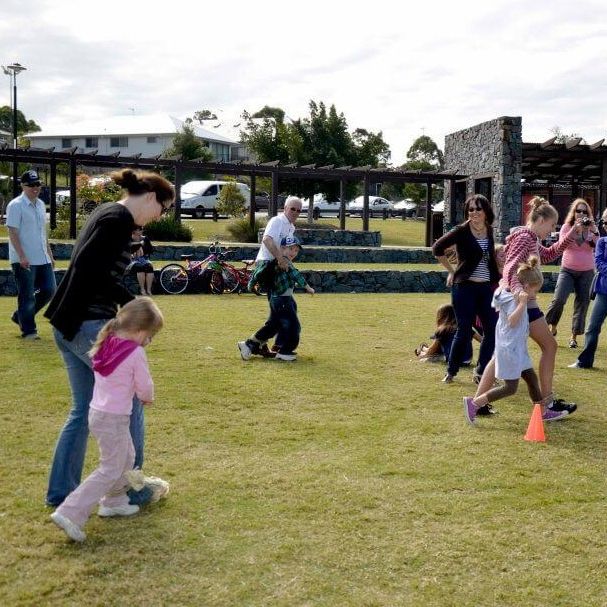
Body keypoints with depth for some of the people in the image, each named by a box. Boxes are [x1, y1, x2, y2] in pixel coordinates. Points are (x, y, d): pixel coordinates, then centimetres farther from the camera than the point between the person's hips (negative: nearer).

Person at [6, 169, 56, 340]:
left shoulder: (40, 204, 15)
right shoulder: (15, 205, -9)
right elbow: (13, 233, -14)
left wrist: (50, 255, 19)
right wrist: (22, 256, -22)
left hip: (43, 259, 8)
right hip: (23, 260, -8)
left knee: (49, 290, 7)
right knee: (27, 295, -2)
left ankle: (20, 316, 23)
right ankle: (28, 330, 7)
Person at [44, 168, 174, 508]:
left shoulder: (109, 214, 16)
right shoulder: (119, 219, -14)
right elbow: (88, 267, -24)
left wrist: (130, 303, 14)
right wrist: (130, 302, -18)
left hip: (70, 326, 10)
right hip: (89, 326, -10)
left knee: (84, 409, 17)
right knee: (131, 398, 4)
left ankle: (61, 491, 23)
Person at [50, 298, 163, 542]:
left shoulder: (105, 343, 1)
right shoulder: (135, 353, -19)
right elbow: (144, 386, -8)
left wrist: (142, 394, 15)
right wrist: (147, 398, 14)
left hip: (97, 412, 8)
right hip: (114, 418, -8)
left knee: (126, 457, 25)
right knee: (110, 471, -1)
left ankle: (114, 502, 38)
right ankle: (69, 513, -7)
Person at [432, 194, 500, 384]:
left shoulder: (489, 231, 8)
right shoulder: (462, 231, -8)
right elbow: (437, 248, -9)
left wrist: (496, 281, 16)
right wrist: (451, 271, -5)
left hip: (486, 288, 6)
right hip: (465, 287, -6)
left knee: (493, 330, 3)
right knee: (464, 331, -2)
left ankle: (481, 372, 16)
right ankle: (451, 372, 15)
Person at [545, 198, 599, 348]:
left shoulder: (592, 228, 2)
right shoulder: (566, 227, -1)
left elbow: (598, 245, -11)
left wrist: (593, 230, -22)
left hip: (586, 272, 2)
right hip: (568, 270, -1)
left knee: (582, 303, 3)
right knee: (559, 300, -14)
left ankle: (574, 336, 13)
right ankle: (552, 328, 9)